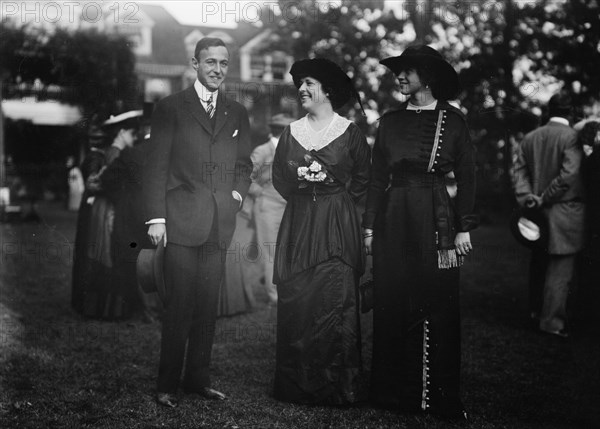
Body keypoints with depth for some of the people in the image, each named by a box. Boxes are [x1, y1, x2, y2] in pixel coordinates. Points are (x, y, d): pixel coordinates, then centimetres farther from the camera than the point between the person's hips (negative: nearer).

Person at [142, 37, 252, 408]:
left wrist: (238, 192, 2)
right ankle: (167, 384, 8)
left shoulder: (237, 113, 15)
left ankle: (198, 378, 19)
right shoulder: (171, 108, 3)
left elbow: (244, 164, 21)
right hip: (181, 221, -4)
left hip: (220, 224, 4)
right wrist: (156, 217, -8)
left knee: (208, 305, 8)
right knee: (180, 305, -3)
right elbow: (156, 166, -1)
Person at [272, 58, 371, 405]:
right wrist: (301, 194, 7)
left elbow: (362, 179, 3)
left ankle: (338, 387, 4)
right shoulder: (291, 132, 11)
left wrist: (337, 198, 0)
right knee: (295, 301, 0)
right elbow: (279, 177, 16)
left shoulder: (349, 131, 0)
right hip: (298, 224, 3)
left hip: (337, 224, -3)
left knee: (335, 300, -5)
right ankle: (297, 386, 9)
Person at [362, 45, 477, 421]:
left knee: (439, 308, 0)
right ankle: (395, 391, 14)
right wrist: (370, 226, 5)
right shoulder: (390, 122, 11)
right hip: (394, 223, 3)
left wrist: (464, 227, -5)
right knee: (393, 306, 4)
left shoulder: (453, 120, 3)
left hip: (436, 222, -2)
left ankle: (441, 396, 9)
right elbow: (378, 177, 11)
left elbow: (466, 176, 1)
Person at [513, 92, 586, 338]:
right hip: (564, 213, -6)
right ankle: (551, 322, 4)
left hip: (539, 212, 6)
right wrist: (545, 198, -12)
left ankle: (537, 311, 29)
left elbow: (520, 171, 3)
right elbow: (568, 174, -20)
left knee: (541, 265, 18)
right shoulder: (571, 137, -12)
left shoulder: (529, 138, 7)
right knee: (560, 269, 0)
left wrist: (527, 197, -6)